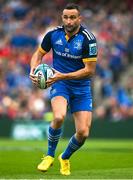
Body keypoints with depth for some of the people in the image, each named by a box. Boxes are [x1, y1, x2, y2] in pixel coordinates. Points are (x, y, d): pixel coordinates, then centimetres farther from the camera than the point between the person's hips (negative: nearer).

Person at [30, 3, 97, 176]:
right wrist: (33, 70, -9)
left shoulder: (88, 39, -14)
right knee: (59, 117, -32)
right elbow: (39, 54, 12)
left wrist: (63, 76, -22)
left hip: (81, 87, 0)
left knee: (83, 133, -8)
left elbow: (90, 70, -15)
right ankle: (50, 155, -7)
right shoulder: (53, 34, -4)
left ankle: (65, 158, 25)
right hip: (59, 84, 0)